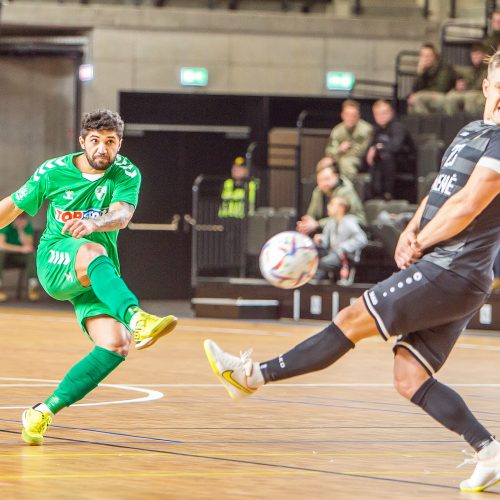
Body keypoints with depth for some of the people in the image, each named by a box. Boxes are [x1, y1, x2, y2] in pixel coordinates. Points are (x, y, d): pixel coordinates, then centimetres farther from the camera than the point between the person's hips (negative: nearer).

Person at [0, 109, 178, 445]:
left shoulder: (127, 175, -4)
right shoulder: (53, 172, -3)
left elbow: (122, 214, -24)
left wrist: (94, 222, -46)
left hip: (97, 278, 3)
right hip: (55, 263, -3)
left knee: (115, 345, -20)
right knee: (93, 252, -38)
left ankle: (44, 412, -9)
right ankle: (136, 318, -68)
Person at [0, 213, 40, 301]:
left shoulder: (28, 226, -6)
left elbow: (28, 245, -15)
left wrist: (21, 230, -24)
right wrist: (21, 249, -32)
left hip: (20, 257, 3)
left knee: (32, 254, -26)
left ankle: (33, 286, -29)